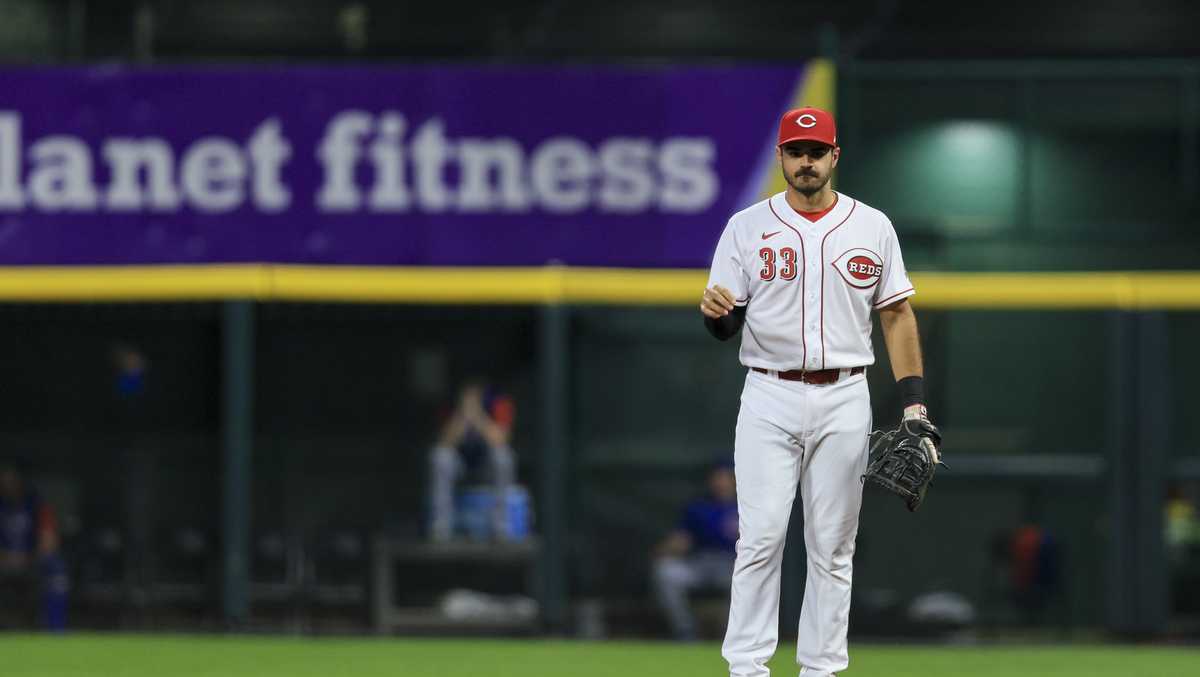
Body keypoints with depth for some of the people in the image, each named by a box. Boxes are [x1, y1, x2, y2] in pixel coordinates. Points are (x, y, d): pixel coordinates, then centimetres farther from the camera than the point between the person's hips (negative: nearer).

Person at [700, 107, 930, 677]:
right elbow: (725, 326, 3)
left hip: (844, 401, 1)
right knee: (760, 538, -8)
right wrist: (715, 312, -22)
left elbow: (897, 315, 8)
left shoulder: (872, 226, 6)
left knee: (833, 545, 4)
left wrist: (914, 401, 1)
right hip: (769, 399, -1)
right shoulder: (747, 227, 3)